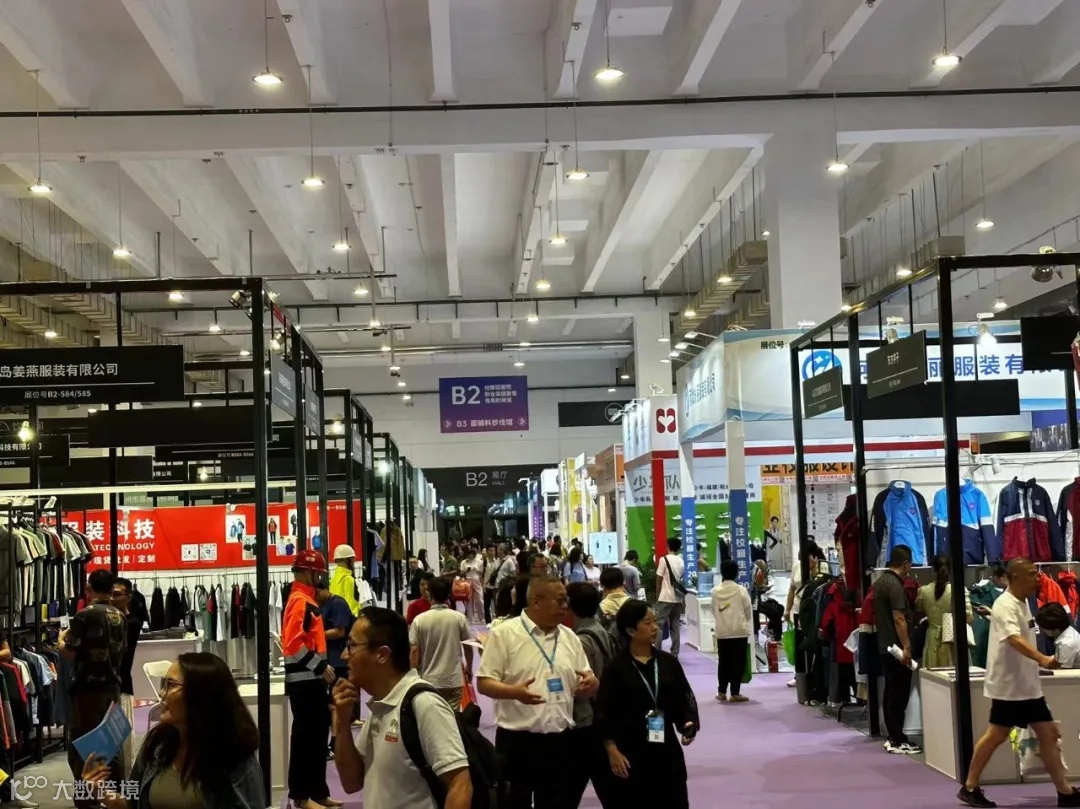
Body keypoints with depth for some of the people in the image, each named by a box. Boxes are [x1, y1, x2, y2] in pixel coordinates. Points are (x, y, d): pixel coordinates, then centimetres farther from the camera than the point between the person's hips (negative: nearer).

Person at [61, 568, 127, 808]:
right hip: (112, 687, 6)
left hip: (87, 689, -6)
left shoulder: (84, 615, -14)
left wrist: (62, 639, 6)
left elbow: (70, 653, -14)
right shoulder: (120, 617, 6)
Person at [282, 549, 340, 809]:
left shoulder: (307, 599, 17)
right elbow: (294, 644, -23)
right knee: (305, 735, -6)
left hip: (312, 678, 10)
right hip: (304, 680, -10)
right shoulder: (300, 600, -15)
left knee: (317, 733, 14)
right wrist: (321, 666, -18)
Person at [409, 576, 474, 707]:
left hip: (429, 680, 0)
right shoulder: (459, 618, -6)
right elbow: (468, 646, 4)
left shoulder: (419, 620, -8)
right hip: (453, 679, 0)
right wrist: (469, 668, 21)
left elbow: (415, 651, -7)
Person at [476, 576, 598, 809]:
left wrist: (590, 683, -10)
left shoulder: (569, 637, 10)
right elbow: (484, 683, -9)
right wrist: (514, 692, -28)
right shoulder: (504, 634, -6)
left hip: (559, 739, 5)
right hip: (517, 739, -5)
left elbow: (587, 684, 14)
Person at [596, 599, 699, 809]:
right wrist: (612, 751, -12)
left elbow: (684, 699, 9)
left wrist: (688, 724, -10)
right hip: (630, 753, -3)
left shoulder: (668, 662, 4)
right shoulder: (615, 668, -6)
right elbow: (605, 714, -5)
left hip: (666, 750, 3)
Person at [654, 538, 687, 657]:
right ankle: (675, 654, 8)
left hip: (665, 598, -5)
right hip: (677, 598, 5)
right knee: (675, 626, 9)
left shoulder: (664, 559, -8)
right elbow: (682, 580, 12)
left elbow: (659, 580, -7)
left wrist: (657, 595, 5)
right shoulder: (681, 561, 8)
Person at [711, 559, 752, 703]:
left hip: (721, 631, 3)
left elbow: (713, 611, 5)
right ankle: (735, 693, 2)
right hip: (739, 631, -3)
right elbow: (748, 611, -1)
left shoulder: (715, 591, -2)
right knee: (738, 662, 2)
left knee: (723, 661, 12)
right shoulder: (741, 590, -9)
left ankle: (722, 692, 15)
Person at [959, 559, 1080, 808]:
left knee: (1049, 734, 8)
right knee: (996, 736, -1)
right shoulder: (1005, 605, -19)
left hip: (1028, 685, 9)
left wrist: (1041, 662, 25)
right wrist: (1042, 659, -49)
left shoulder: (1022, 603, 11)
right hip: (1008, 686, -9)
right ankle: (970, 787, 10)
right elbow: (1014, 639, -36)